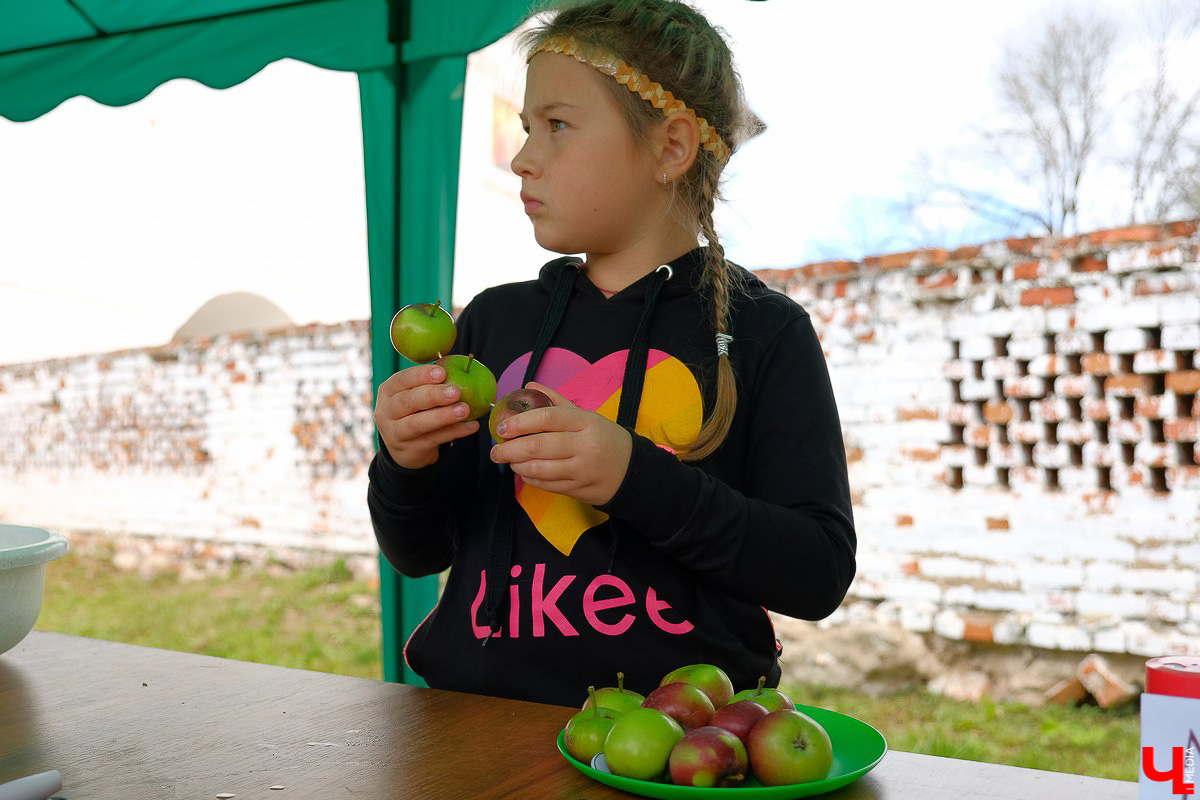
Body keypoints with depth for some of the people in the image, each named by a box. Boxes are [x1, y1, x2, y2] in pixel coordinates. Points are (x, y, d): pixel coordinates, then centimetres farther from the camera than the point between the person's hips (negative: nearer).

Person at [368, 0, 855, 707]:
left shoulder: (764, 332, 1)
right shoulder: (495, 319, 11)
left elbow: (820, 574, -7)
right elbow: (420, 553, 15)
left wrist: (634, 477, -18)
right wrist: (407, 464, -7)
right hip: (484, 713, 3)